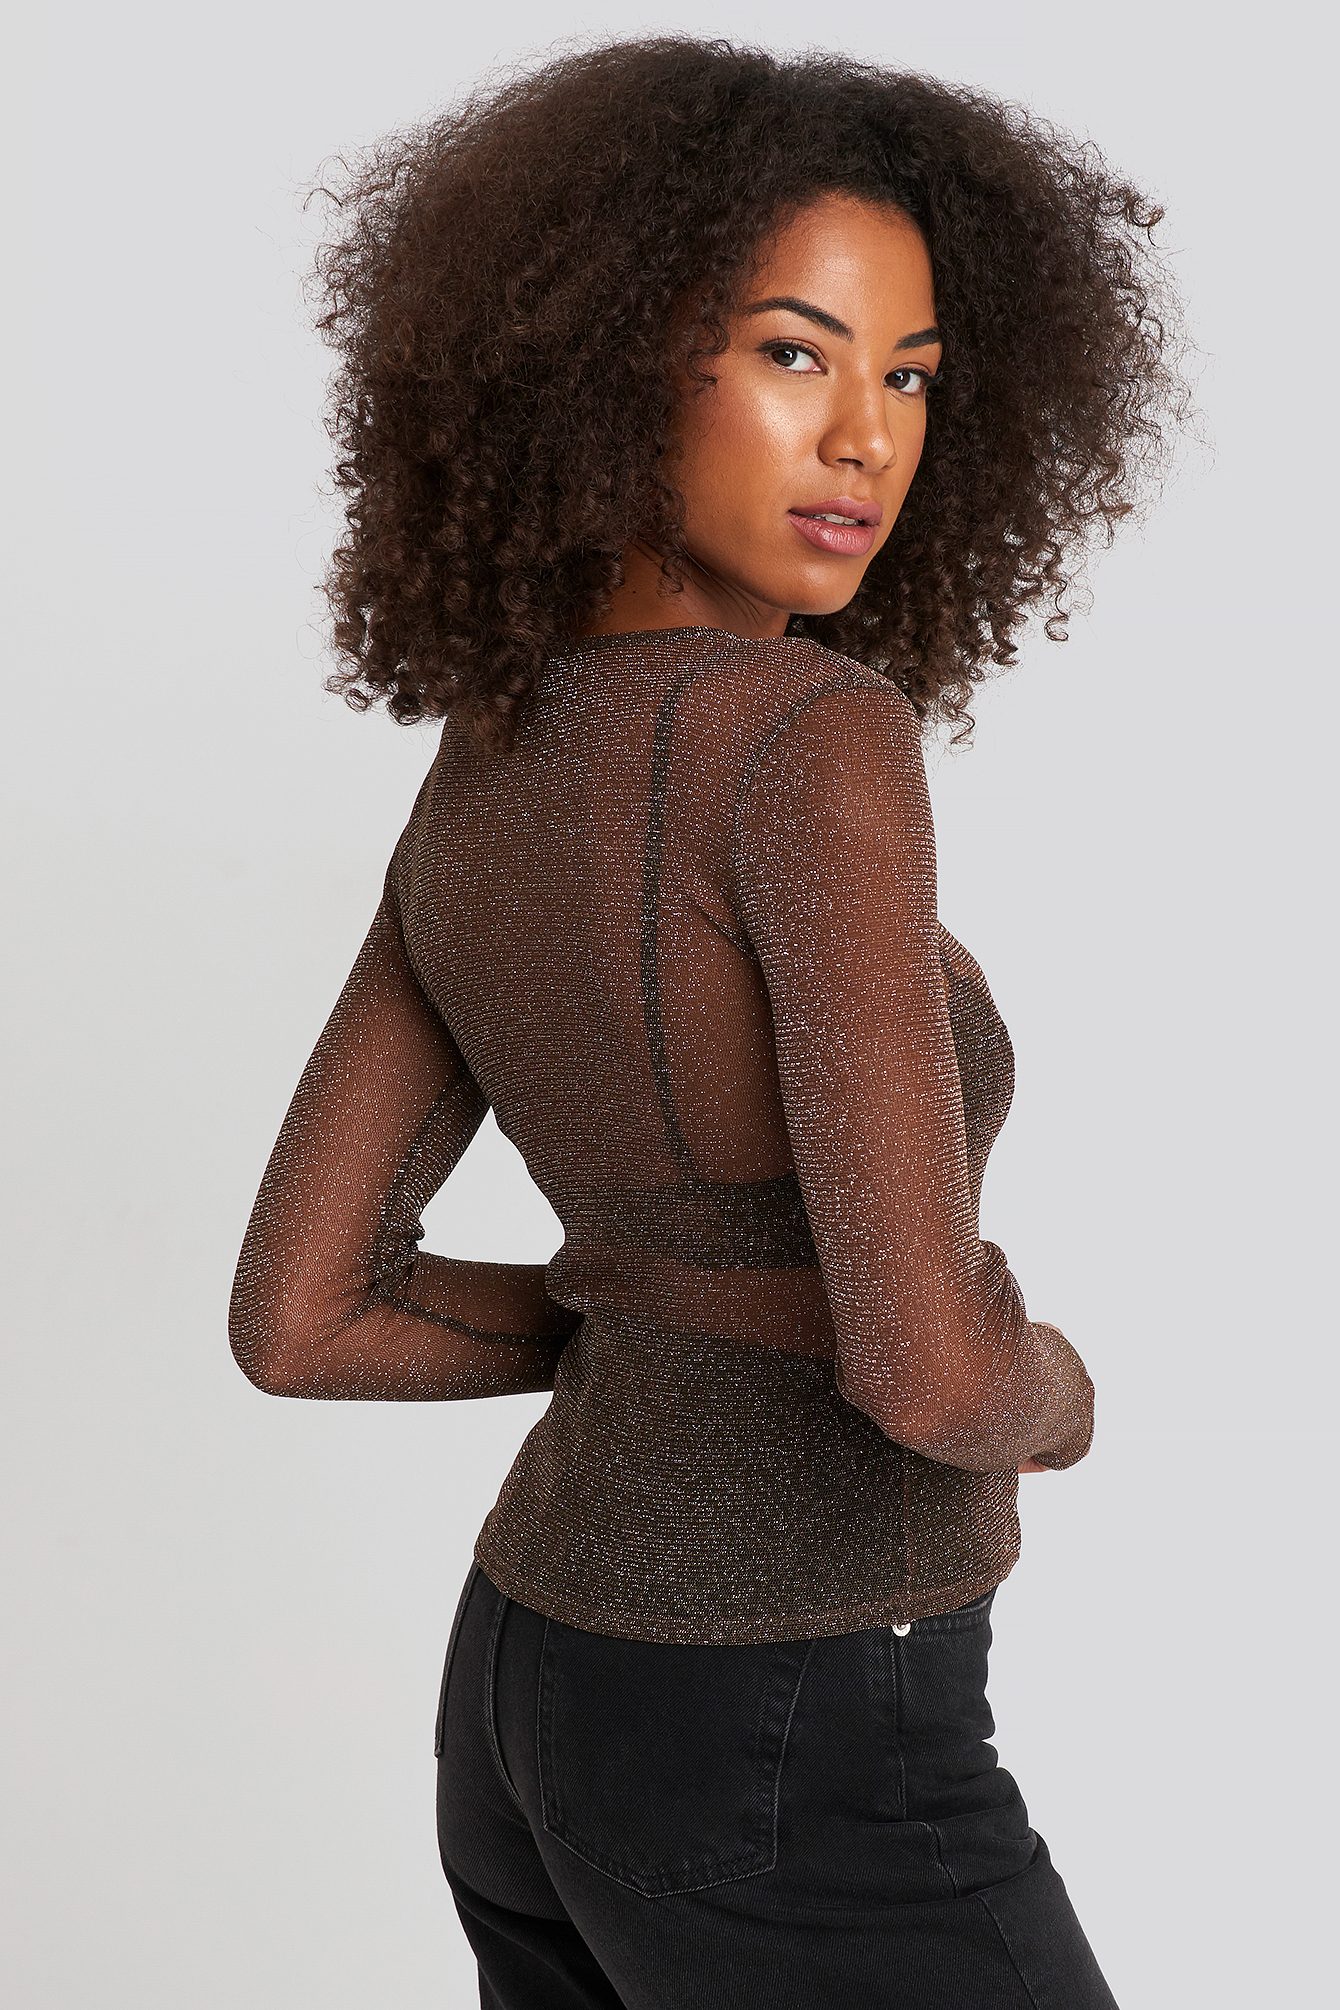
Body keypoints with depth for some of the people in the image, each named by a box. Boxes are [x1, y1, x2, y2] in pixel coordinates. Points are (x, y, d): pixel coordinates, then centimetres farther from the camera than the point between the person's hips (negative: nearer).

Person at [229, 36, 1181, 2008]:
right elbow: (925, 1364, -28)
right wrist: (1046, 1393, -3)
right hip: (783, 1772, -8)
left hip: (540, 1703, 8)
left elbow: (297, 1317, 6)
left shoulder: (479, 795, 3)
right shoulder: (819, 741, -23)